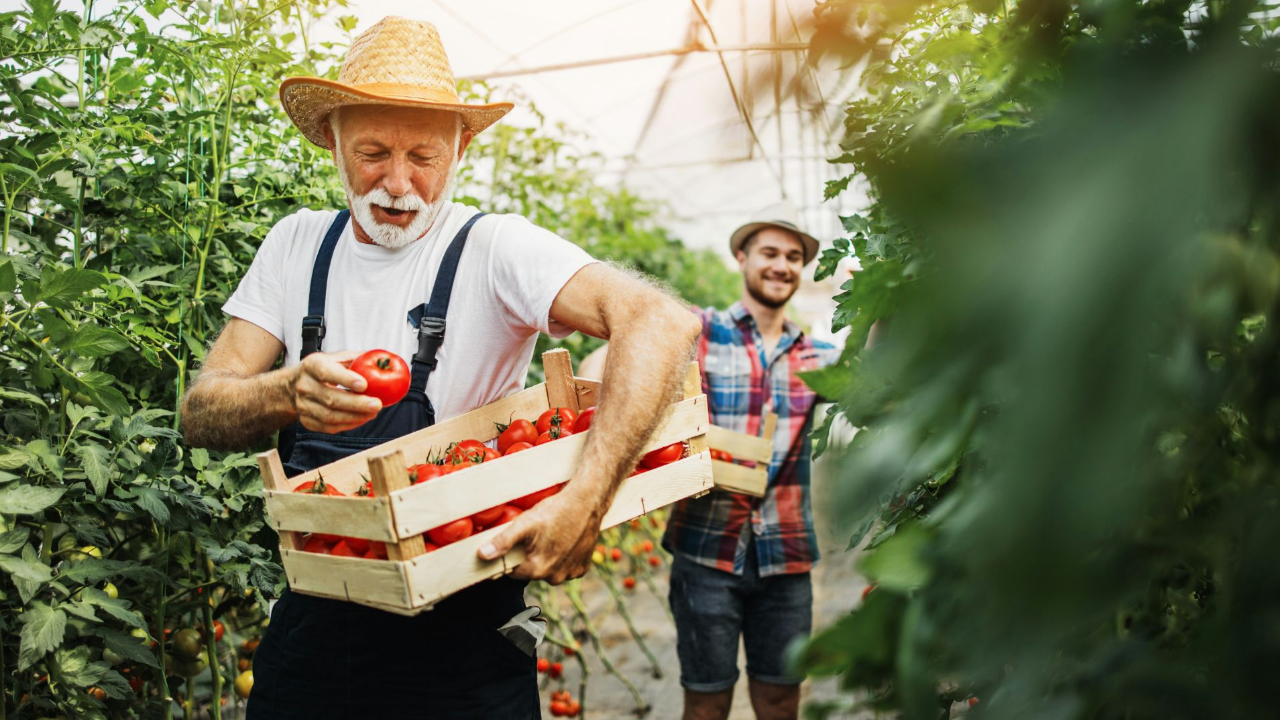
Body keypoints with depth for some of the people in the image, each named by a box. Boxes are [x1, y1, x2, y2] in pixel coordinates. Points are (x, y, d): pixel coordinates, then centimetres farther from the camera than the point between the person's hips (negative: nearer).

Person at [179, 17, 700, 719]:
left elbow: (661, 324, -28)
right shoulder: (298, 244, 1)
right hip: (315, 618, 4)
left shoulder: (493, 248, -13)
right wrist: (287, 396, -27)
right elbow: (199, 413, -4)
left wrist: (586, 500, -41)